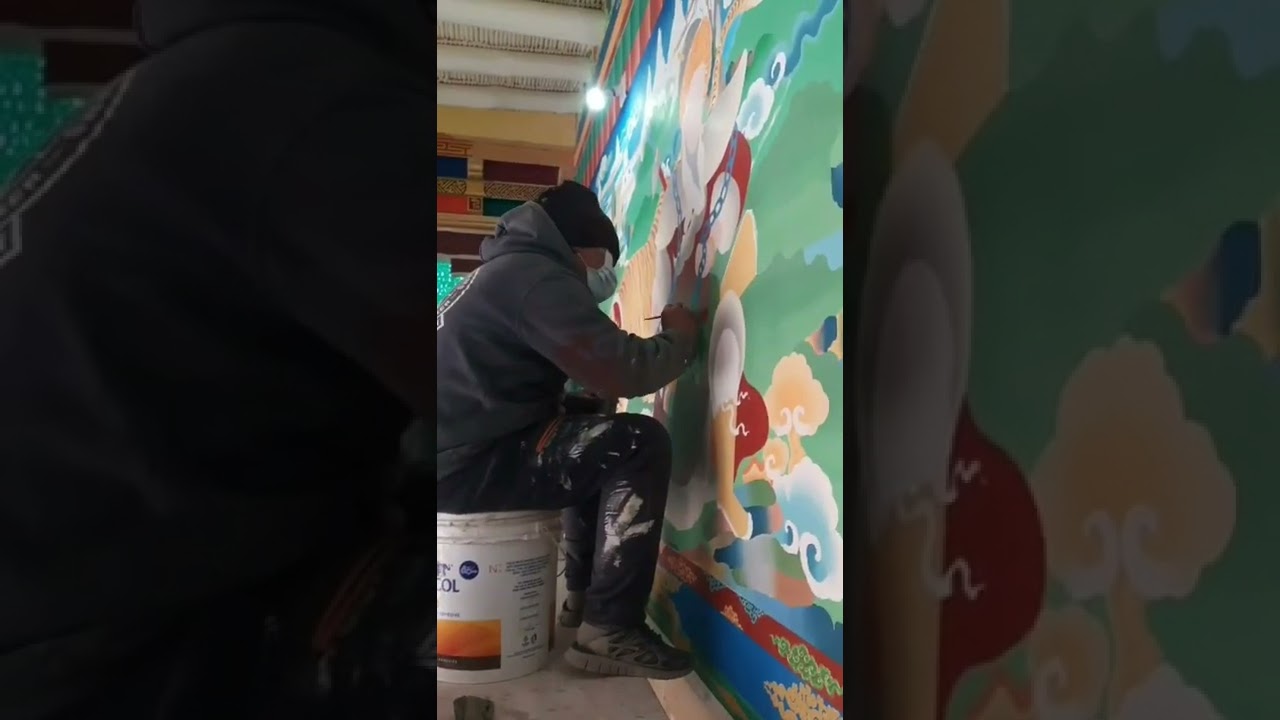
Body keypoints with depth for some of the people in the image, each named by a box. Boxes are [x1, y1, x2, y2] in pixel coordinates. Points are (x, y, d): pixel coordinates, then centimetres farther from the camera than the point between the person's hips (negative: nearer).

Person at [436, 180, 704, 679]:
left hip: (460, 451, 11)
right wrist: (681, 337, -1)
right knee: (640, 445, -15)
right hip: (466, 466, -11)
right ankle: (609, 628, -11)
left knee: (599, 447, 25)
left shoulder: (507, 268, 21)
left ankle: (585, 597, 27)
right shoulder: (536, 274, -12)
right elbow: (622, 371, -19)